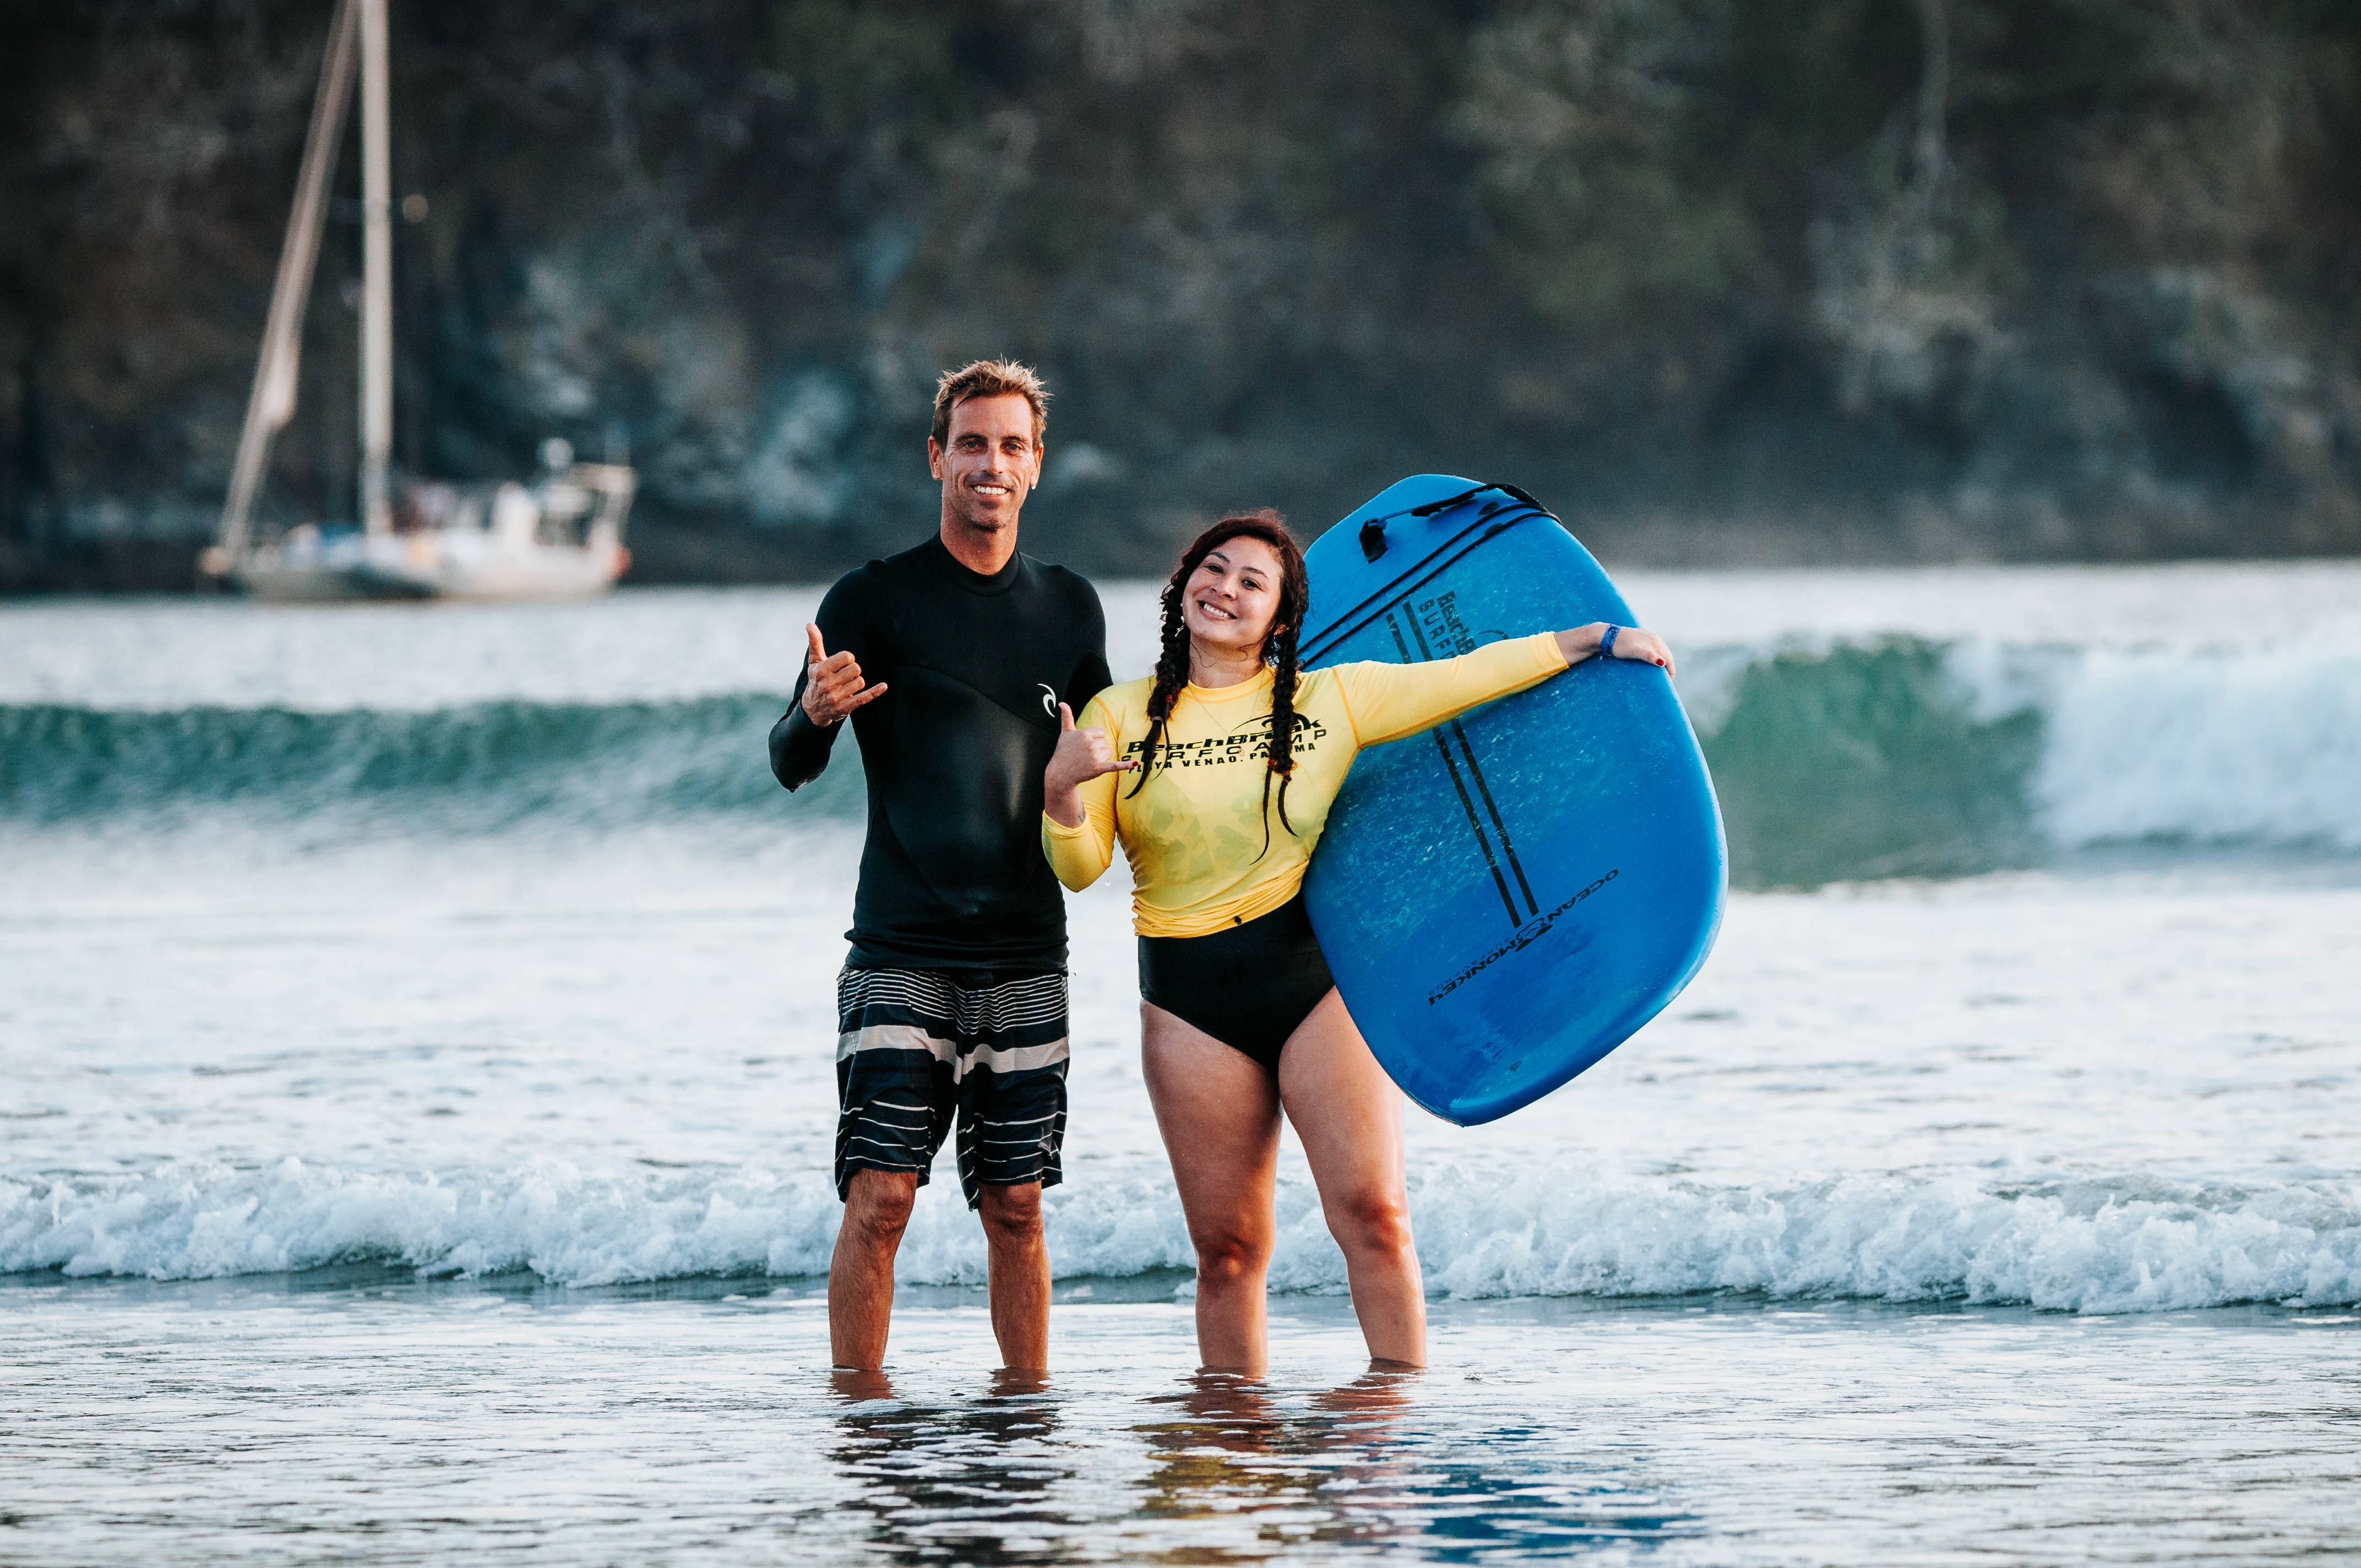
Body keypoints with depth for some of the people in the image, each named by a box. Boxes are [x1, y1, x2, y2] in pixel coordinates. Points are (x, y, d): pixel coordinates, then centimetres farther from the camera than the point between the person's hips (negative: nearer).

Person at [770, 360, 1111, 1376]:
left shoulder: (1069, 608, 13)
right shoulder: (875, 600, 0)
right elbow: (791, 766, -5)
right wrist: (818, 715, -28)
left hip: (1026, 952, 4)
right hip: (902, 953, -4)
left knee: (1016, 1206, 5)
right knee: (879, 1197, -11)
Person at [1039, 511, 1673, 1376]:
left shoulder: (1328, 702, 7)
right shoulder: (1120, 718, 6)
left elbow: (1466, 678, 8)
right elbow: (1079, 867, 0)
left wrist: (1596, 640, 2)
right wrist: (1060, 788, -21)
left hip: (1318, 978, 0)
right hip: (1191, 1002, 0)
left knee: (1373, 1211, -12)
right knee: (1227, 1247, -1)